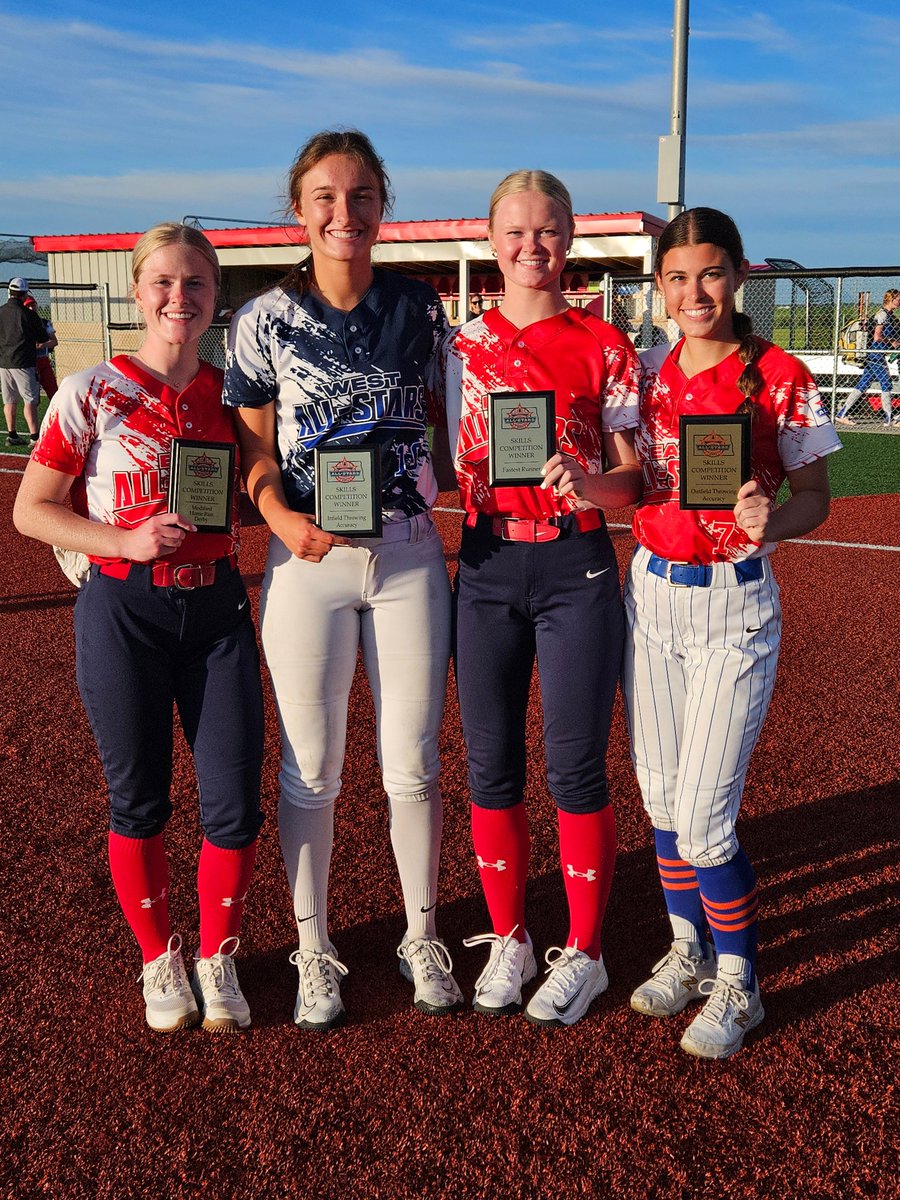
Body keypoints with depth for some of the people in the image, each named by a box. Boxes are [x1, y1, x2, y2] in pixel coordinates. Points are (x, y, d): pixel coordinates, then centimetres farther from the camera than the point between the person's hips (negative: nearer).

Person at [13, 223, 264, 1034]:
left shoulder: (230, 391, 5)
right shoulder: (92, 393, -5)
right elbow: (31, 511, -4)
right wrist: (126, 540, -17)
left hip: (218, 609, 3)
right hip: (124, 611, -2)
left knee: (236, 806, 1)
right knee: (140, 804, 9)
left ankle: (218, 961, 25)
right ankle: (161, 963, 31)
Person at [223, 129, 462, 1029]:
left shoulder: (420, 309, 4)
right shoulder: (265, 319, -1)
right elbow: (253, 448, 1)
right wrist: (283, 518, -17)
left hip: (409, 555, 1)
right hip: (306, 558, -1)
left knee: (413, 765, 9)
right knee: (310, 770, 7)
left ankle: (421, 938, 30)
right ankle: (313, 952, 26)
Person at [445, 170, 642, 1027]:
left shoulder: (602, 346, 1)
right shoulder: (463, 346, 8)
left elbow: (632, 480, -2)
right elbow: (448, 465, 13)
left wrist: (587, 483, -21)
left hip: (576, 569, -3)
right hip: (485, 568, 3)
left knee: (575, 769, 1)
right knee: (490, 765, 8)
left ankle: (582, 954, 19)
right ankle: (507, 940, 27)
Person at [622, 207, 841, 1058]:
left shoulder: (779, 378, -8)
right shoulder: (646, 371, 5)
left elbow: (815, 496, -5)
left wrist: (772, 523, -25)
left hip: (735, 605, -5)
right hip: (649, 594, 5)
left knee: (703, 817, -5)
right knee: (661, 796, 13)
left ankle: (737, 982, 18)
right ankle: (688, 950, 34)